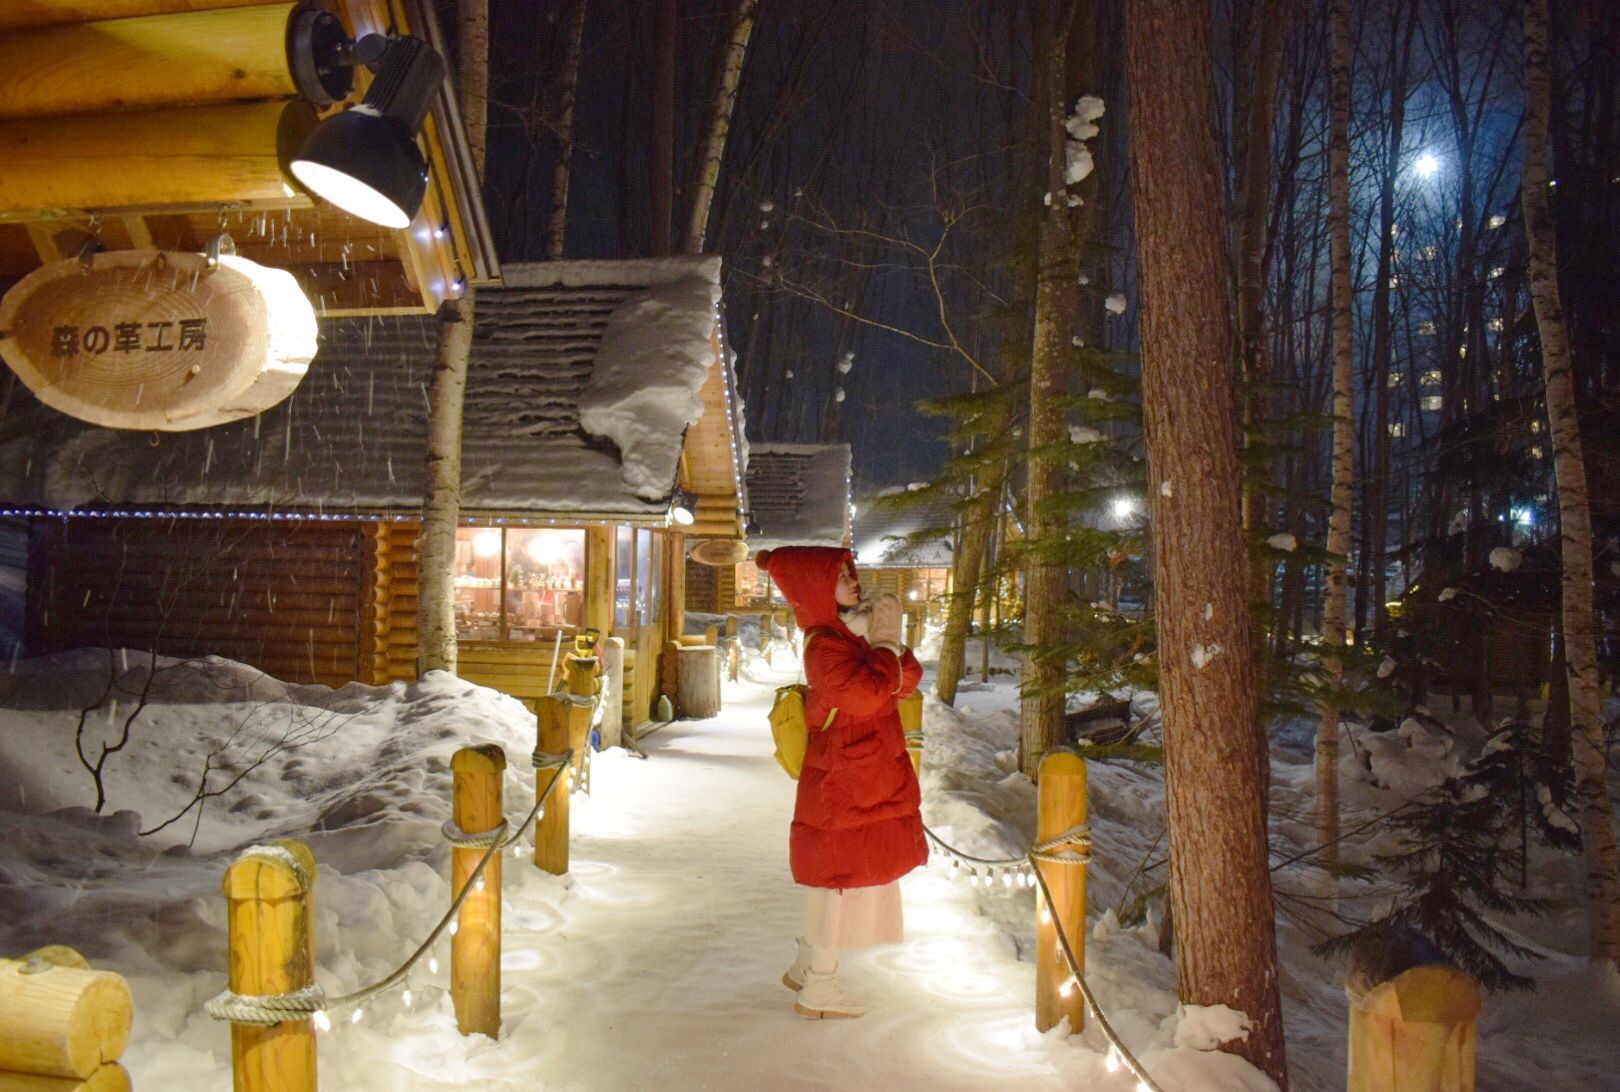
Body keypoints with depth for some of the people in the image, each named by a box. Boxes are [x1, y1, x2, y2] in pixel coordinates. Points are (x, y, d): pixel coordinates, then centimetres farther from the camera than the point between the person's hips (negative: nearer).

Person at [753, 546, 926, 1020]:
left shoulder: (856, 632, 9)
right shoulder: (824, 644, -18)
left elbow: (908, 682, 4)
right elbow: (864, 693, -30)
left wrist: (887, 642, -13)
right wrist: (885, 644, -19)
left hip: (869, 773, 9)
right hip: (843, 776, -9)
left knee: (834, 874, 19)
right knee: (841, 872, -1)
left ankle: (806, 967, 34)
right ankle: (817, 990, 11)